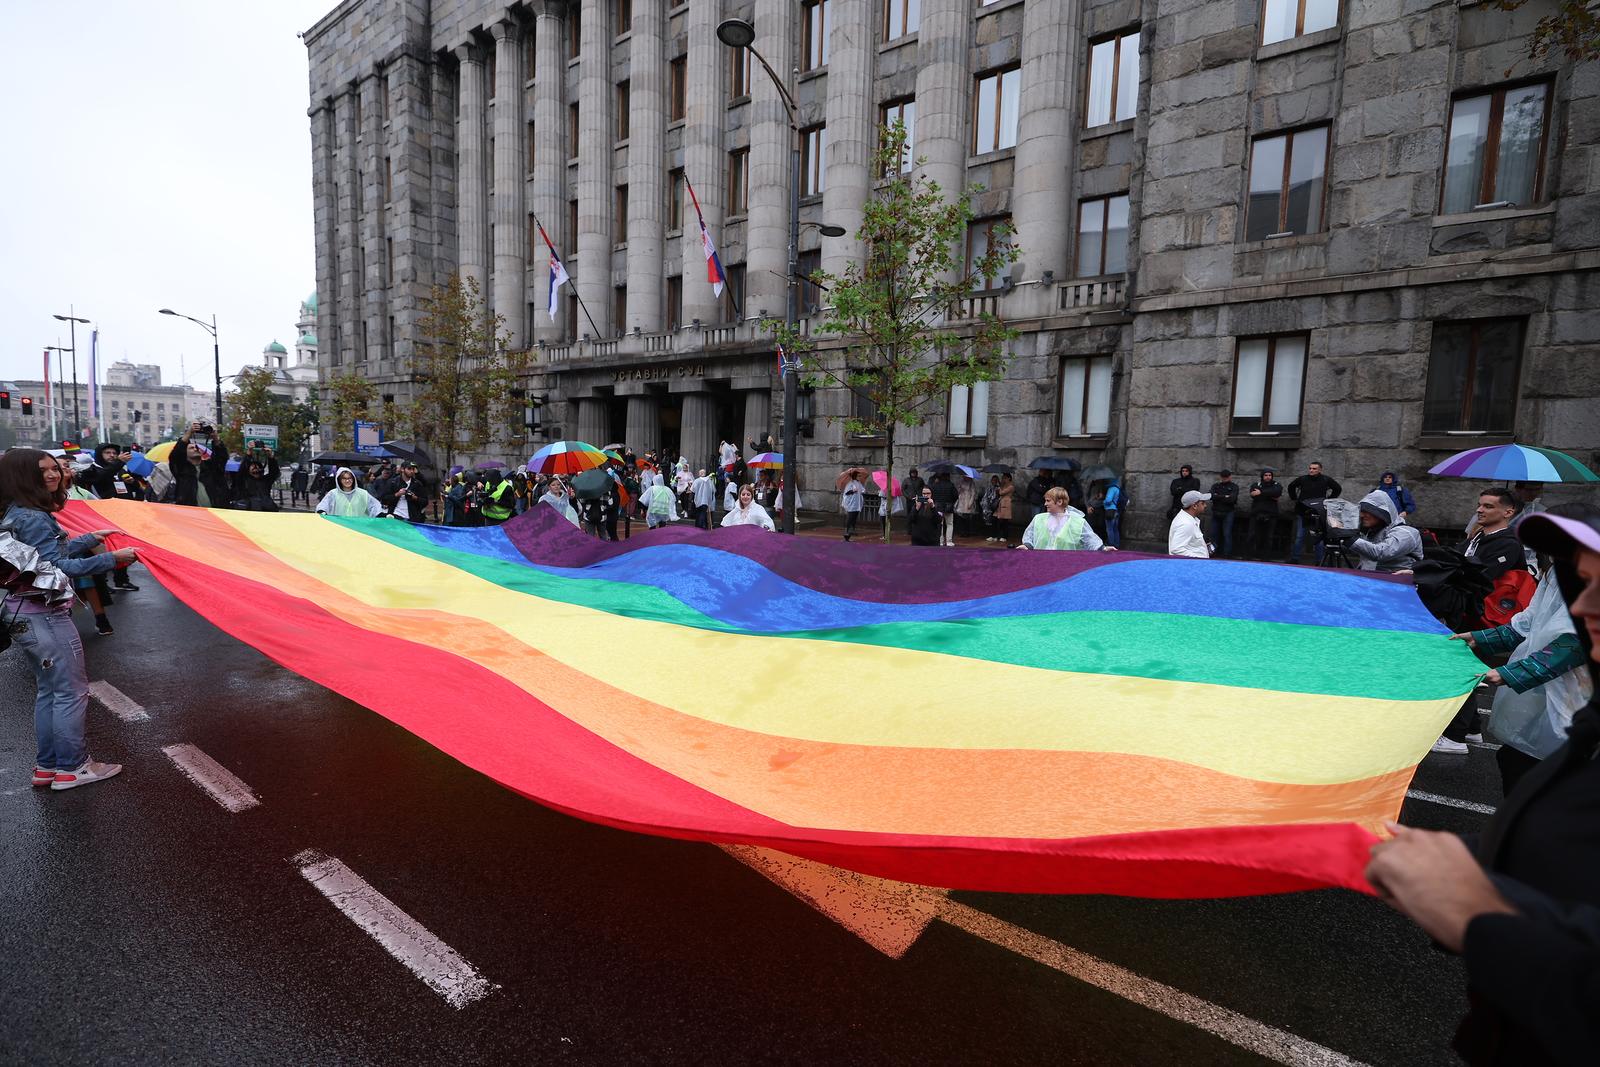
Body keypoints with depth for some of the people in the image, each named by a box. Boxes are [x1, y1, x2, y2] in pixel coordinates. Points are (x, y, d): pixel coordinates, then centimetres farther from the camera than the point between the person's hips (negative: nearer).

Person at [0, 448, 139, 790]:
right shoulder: (34, 519, -18)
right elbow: (60, 567, -22)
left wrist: (91, 539, 23)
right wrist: (112, 559, -23)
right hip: (46, 617, -10)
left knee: (48, 691, 17)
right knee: (71, 691, 0)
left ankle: (47, 766, 25)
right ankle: (72, 767, 9)